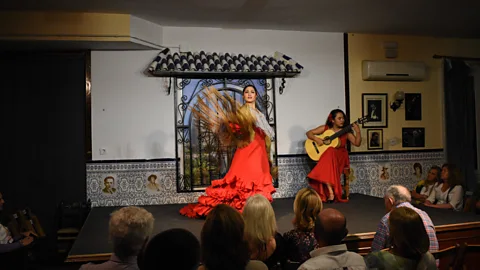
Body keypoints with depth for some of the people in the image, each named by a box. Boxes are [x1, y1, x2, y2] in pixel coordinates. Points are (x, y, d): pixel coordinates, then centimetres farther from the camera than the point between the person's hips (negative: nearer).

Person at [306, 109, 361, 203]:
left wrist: (358, 131, -14)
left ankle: (331, 192, -29)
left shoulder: (346, 131, 6)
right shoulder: (325, 128, 5)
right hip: (325, 155, 0)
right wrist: (316, 139, -14)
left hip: (340, 155, 0)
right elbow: (309, 133, 5)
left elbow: (357, 143, 1)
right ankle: (331, 191, -33)